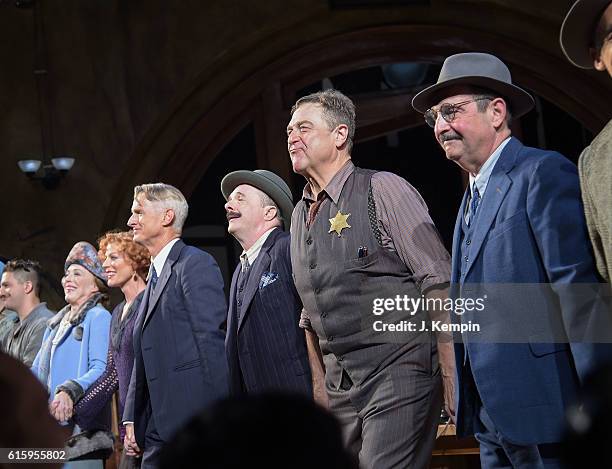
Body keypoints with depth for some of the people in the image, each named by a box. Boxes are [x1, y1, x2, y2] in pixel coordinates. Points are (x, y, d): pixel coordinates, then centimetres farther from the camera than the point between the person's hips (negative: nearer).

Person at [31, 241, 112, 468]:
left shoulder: (98, 317, 0)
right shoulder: (56, 324, 25)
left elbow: (102, 369, -14)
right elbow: (38, 371, 26)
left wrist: (69, 392, -28)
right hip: (47, 428, 7)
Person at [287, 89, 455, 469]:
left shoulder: (382, 190, -5)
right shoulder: (300, 216, 15)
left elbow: (439, 284, -10)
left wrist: (452, 378, -15)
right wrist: (321, 385, 20)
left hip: (398, 372, -7)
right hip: (341, 389, 7)